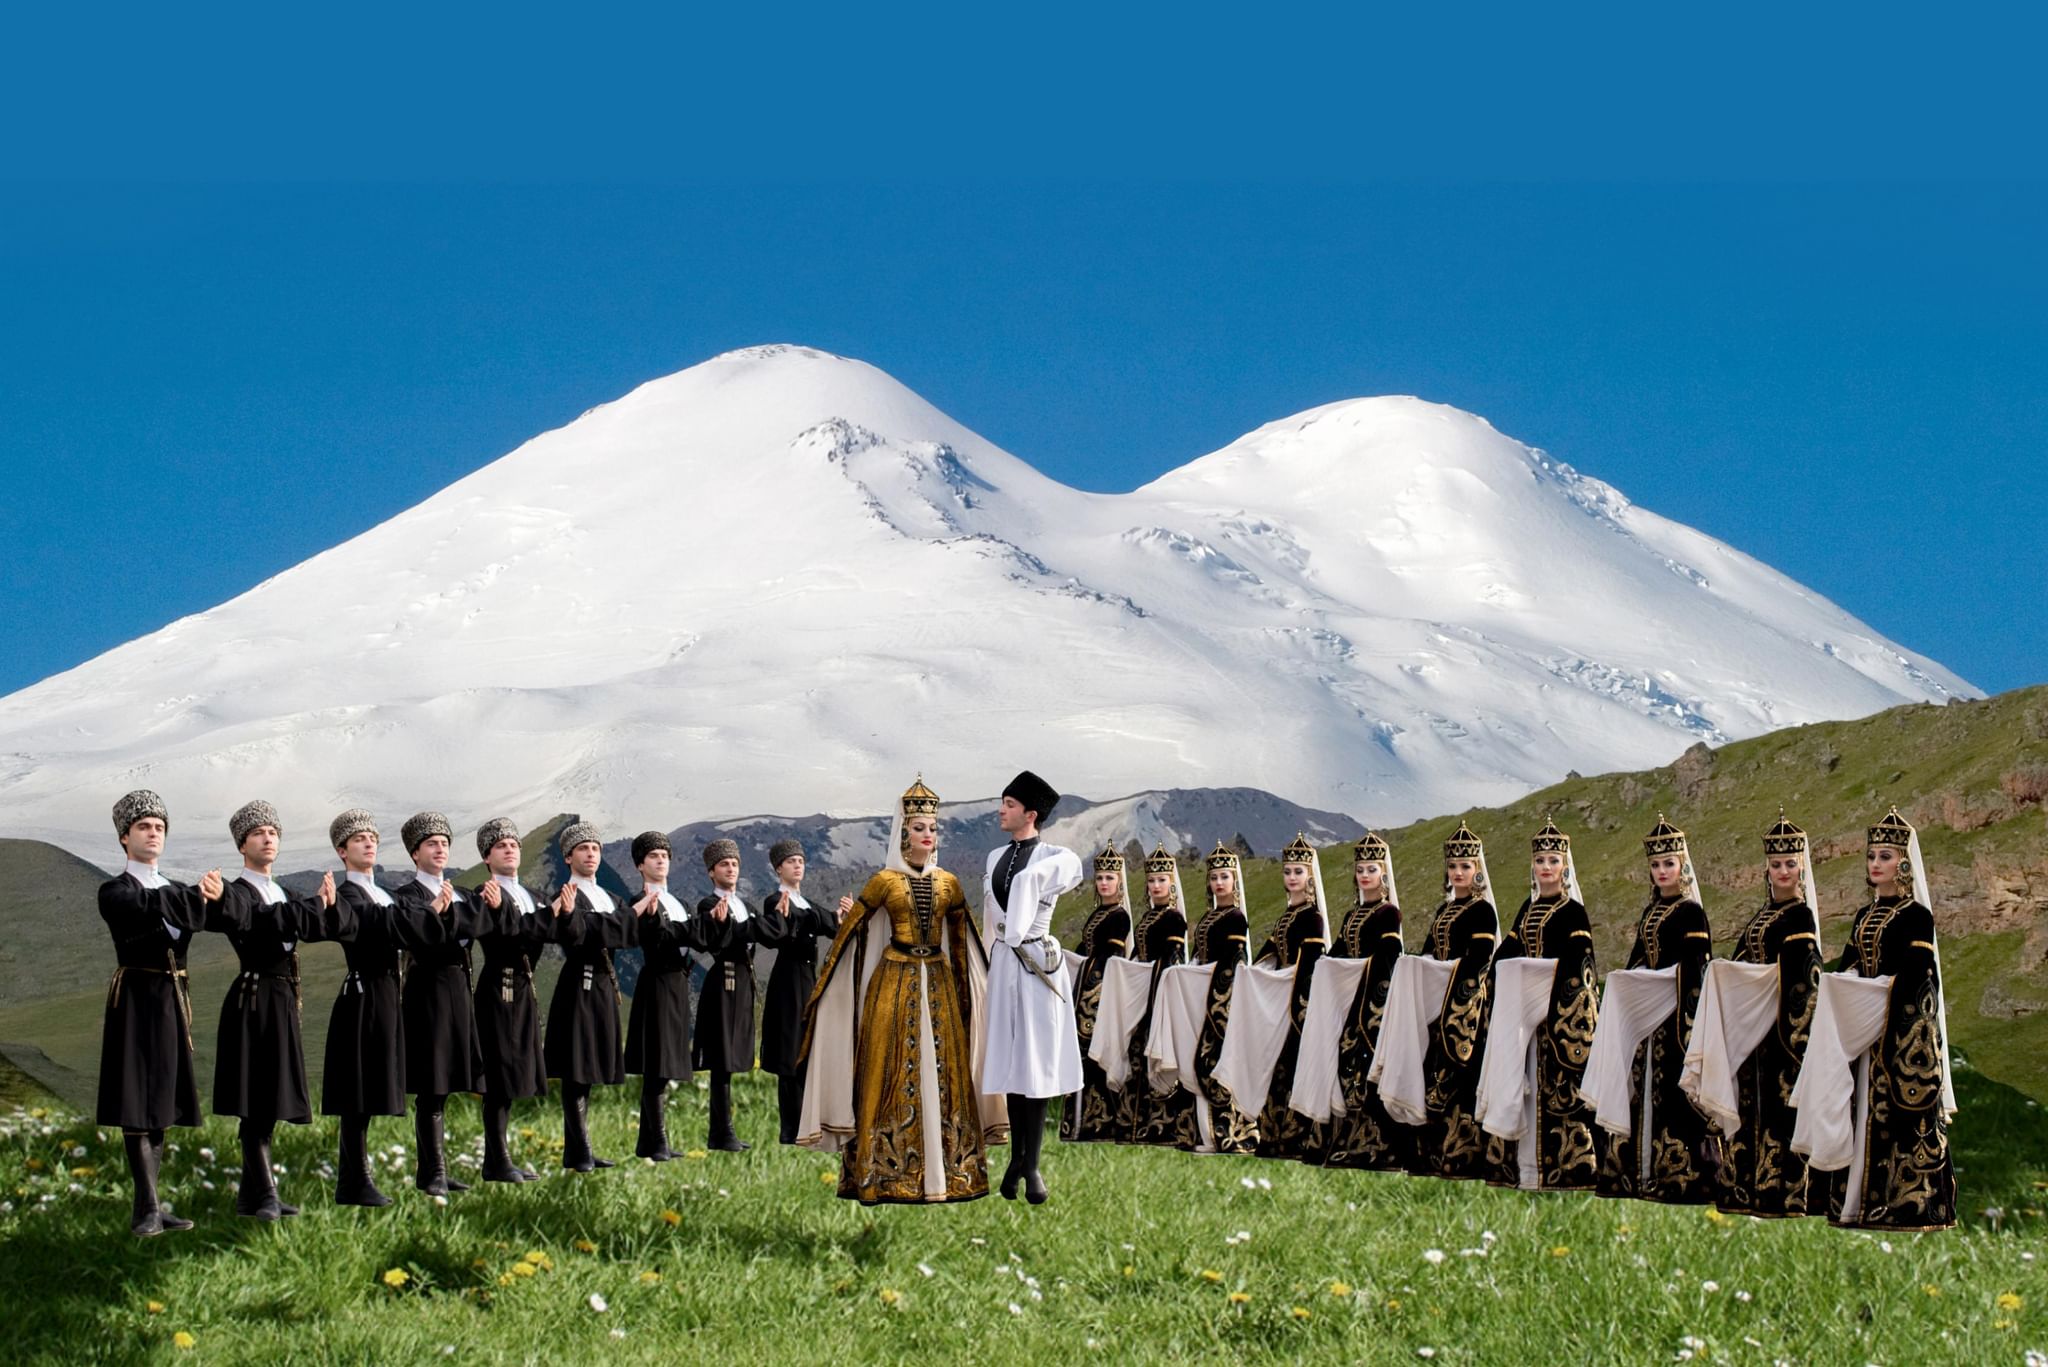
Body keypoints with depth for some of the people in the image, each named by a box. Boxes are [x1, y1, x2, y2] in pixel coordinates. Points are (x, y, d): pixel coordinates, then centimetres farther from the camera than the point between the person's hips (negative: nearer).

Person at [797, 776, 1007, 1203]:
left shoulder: (948, 884, 9)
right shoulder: (885, 881, -1)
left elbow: (964, 944, 15)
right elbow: (848, 931, 2)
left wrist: (973, 989, 15)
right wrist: (823, 987, 1)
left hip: (939, 985, 4)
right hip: (895, 983, -3)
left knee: (944, 1071, 2)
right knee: (893, 1072, -4)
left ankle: (946, 1172, 7)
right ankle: (887, 1176, 0)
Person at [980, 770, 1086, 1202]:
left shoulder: (1054, 857, -3)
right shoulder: (995, 857, 12)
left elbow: (1072, 868, -23)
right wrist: (990, 964, 16)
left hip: (1037, 964, -5)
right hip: (1003, 965, 5)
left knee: (1035, 1061, -4)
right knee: (1010, 1061, 6)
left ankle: (1030, 1164, -1)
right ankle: (1018, 1157, 14)